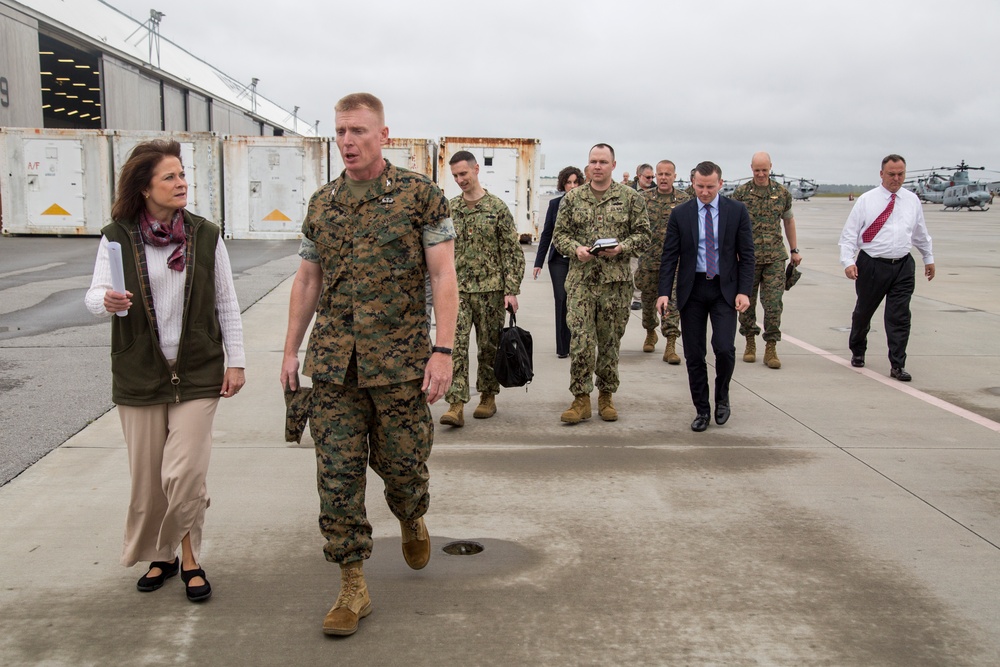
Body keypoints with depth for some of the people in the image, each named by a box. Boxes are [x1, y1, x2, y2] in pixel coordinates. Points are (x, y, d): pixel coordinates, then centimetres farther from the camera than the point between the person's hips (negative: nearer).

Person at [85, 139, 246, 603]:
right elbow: (94, 295, -6)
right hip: (139, 375, 1)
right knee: (147, 477, 9)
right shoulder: (117, 238, -2)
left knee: (185, 473, -8)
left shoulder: (205, 236, 1)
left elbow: (227, 304, 5)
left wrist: (235, 360, 2)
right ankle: (158, 556, 31)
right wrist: (107, 301, -31)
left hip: (197, 373, 0)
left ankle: (189, 556, 15)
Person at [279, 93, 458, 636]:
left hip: (400, 358, -3)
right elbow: (307, 280, 15)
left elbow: (443, 275, -7)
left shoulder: (420, 195, -3)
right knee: (337, 473, 1)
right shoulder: (321, 204, 10)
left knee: (401, 461, 7)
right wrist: (290, 351, 12)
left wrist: (442, 351, -15)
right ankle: (352, 587, 12)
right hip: (333, 361, 4)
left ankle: (412, 520, 43)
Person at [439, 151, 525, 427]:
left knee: (489, 346, 8)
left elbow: (512, 252, -4)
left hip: (490, 289, -2)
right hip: (458, 289, 2)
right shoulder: (449, 208, 7)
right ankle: (456, 405, -10)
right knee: (455, 344, -9)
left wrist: (511, 290, -10)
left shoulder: (497, 207, -3)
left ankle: (488, 397, 24)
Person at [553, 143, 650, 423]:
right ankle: (581, 399, 3)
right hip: (581, 279, 0)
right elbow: (559, 234, 9)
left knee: (610, 342, 7)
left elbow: (643, 233, 4)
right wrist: (576, 249, -10)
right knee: (580, 340, -6)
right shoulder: (572, 198, 7)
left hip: (616, 281, 0)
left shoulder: (630, 197, 4)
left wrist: (621, 248, -14)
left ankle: (606, 396, 21)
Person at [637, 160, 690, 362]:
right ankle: (650, 333, 39)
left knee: (672, 301, -10)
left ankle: (670, 345, -10)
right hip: (648, 260, 2)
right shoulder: (644, 198, 4)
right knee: (648, 300, 14)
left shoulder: (684, 200, 2)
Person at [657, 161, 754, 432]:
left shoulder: (737, 211, 1)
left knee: (724, 348, -14)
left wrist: (744, 291, -9)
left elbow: (746, 254, 1)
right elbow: (669, 256, 2)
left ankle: (722, 397, 14)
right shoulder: (680, 214, 3)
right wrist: (664, 292, -8)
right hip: (692, 289, 1)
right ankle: (702, 410, 17)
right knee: (694, 354, 3)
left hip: (725, 289, -1)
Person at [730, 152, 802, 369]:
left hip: (775, 257, 1)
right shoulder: (741, 193, 1)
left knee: (773, 302, -4)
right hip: (747, 257, 0)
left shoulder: (782, 193, 6)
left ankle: (771, 348, 1)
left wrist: (794, 249, 16)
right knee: (747, 302, 7)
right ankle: (750, 343, 23)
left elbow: (789, 220, 17)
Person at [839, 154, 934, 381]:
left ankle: (897, 365, 4)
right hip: (872, 266, -2)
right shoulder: (866, 200, -3)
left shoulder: (912, 201, 8)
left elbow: (921, 233, 21)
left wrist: (929, 258, 27)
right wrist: (848, 261, -15)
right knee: (863, 312, 12)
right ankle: (857, 352, 35)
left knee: (899, 316, -2)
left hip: (903, 266, 2)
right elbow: (849, 233, -5)